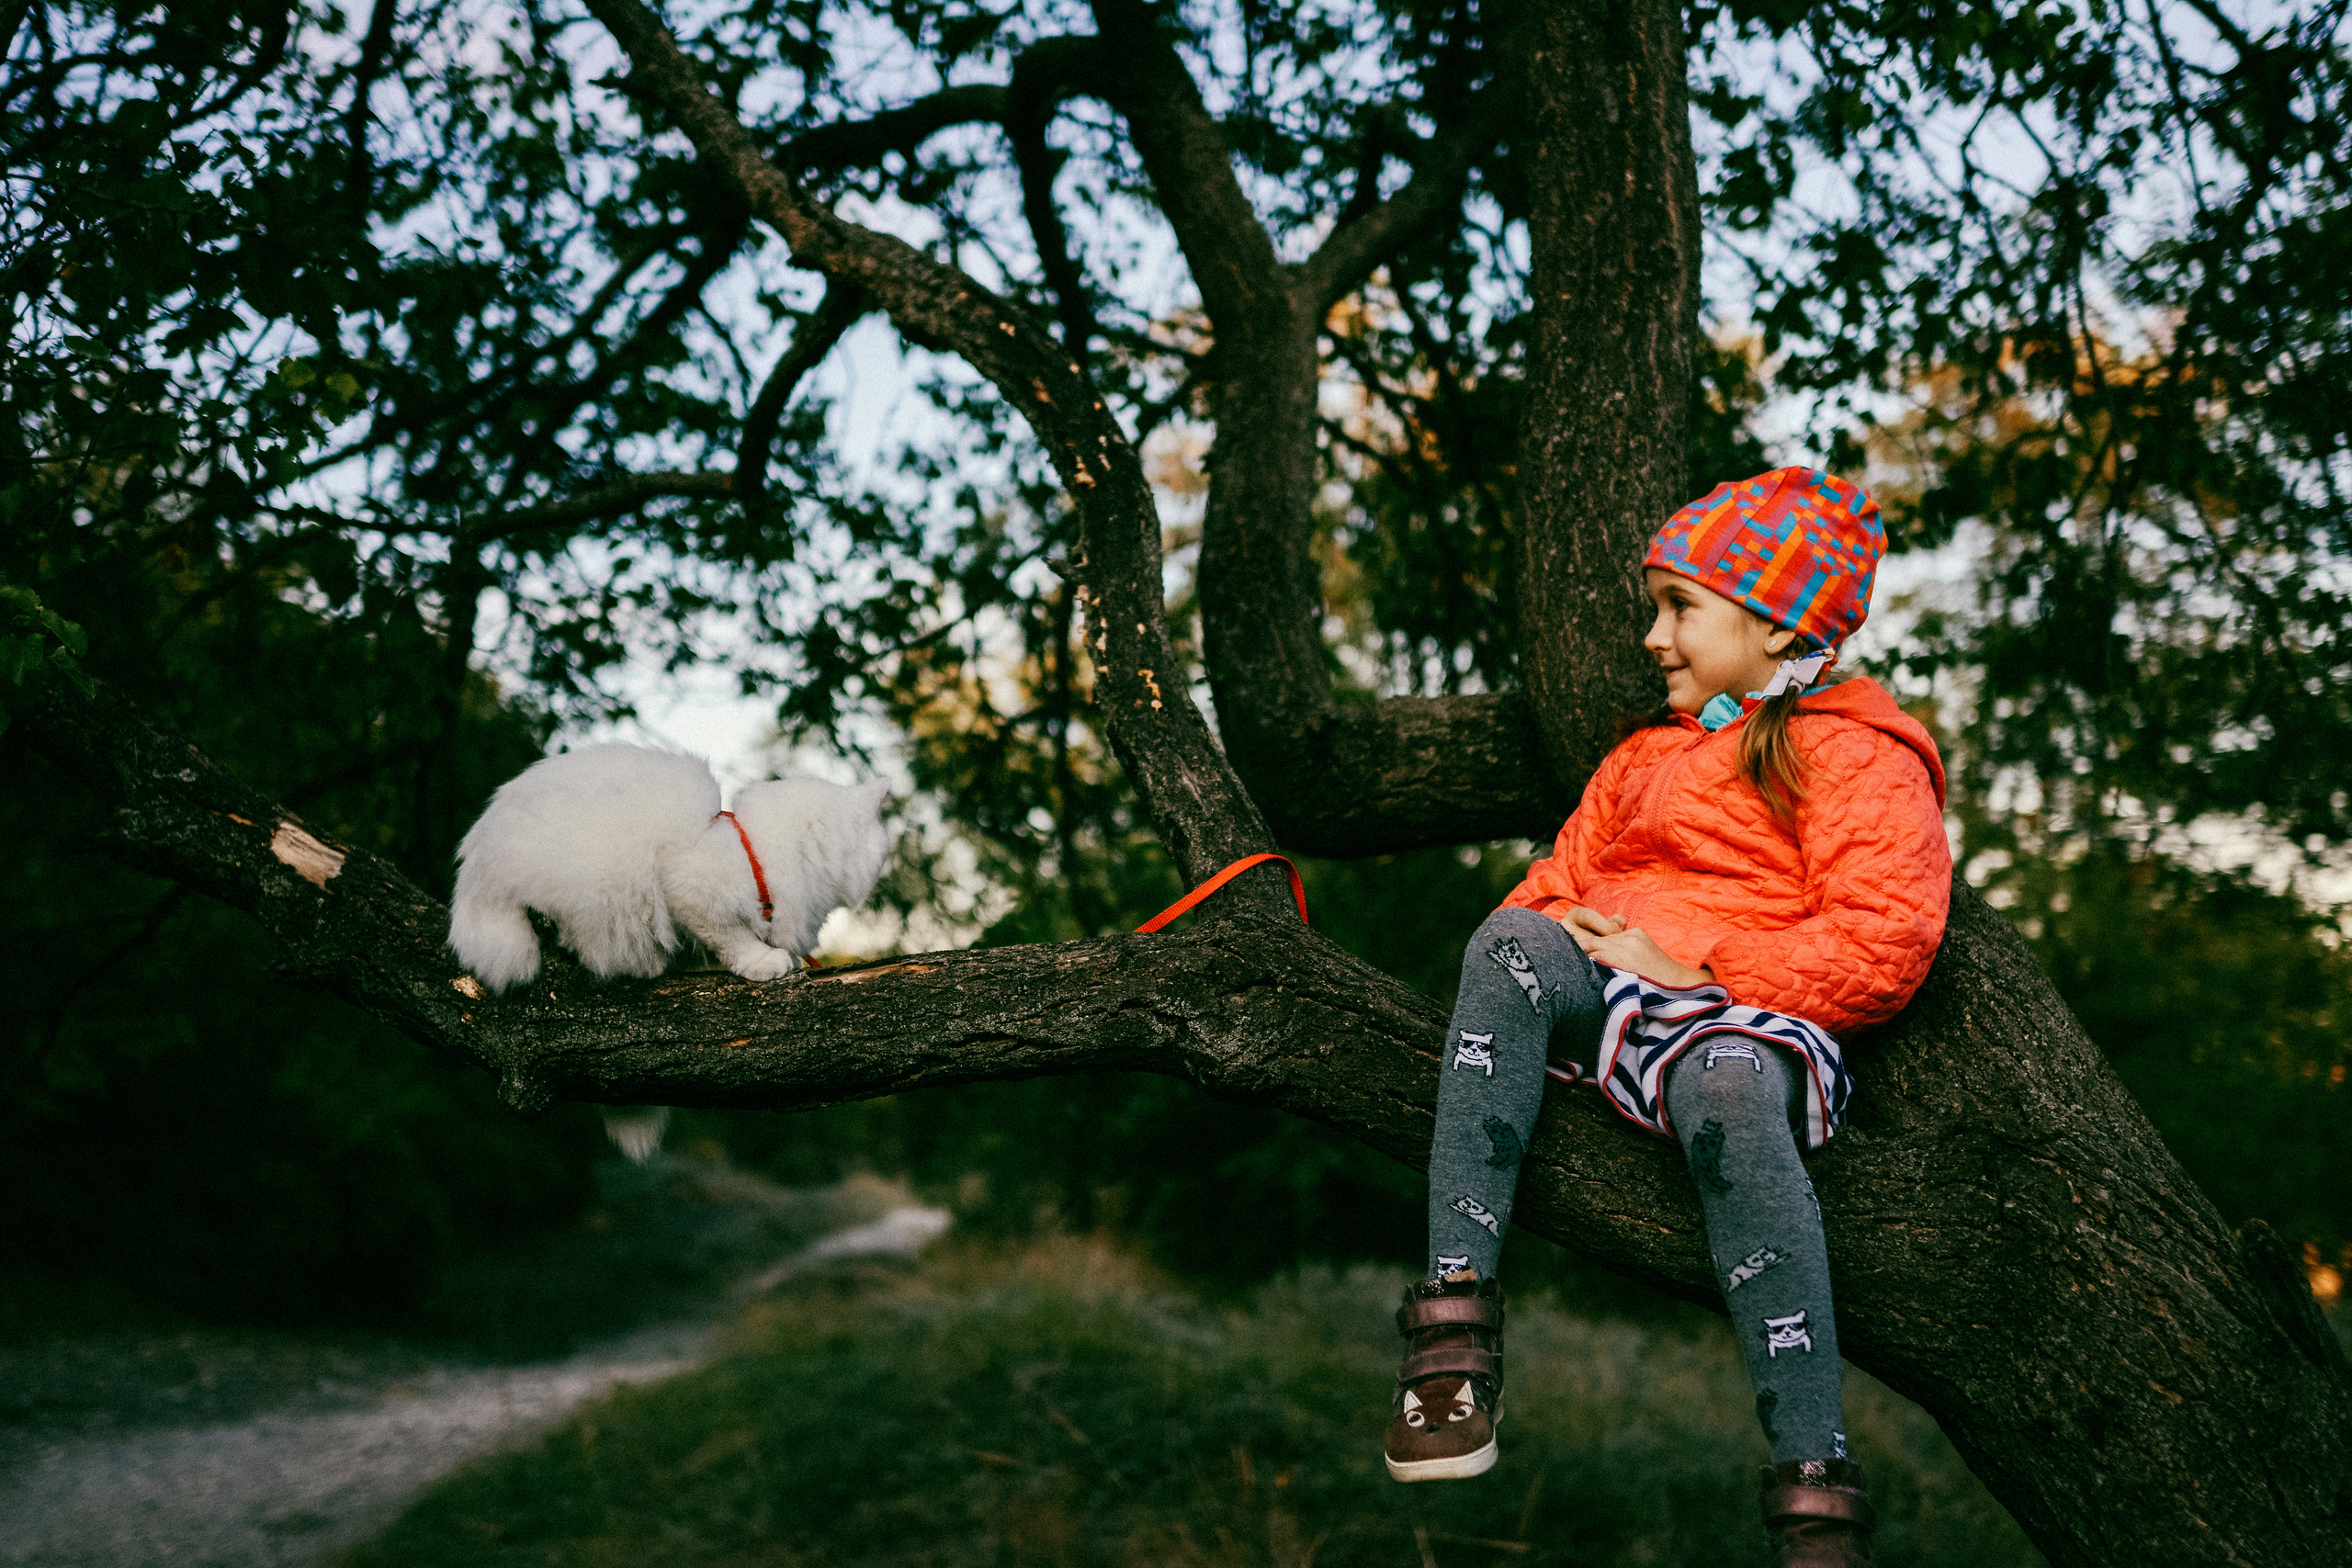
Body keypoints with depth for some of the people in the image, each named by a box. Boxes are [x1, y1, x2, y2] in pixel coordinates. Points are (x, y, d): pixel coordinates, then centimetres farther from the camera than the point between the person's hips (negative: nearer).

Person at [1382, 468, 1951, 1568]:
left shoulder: (1854, 757, 8)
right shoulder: (1643, 758, 32)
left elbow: (1884, 946, -6)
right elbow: (1562, 883, 26)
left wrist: (1698, 969, -12)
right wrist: (1544, 937, 1)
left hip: (1755, 1018, -5)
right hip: (1615, 1002, 5)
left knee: (1725, 1092, -40)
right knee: (1515, 942, -28)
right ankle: (1455, 1316, -37)